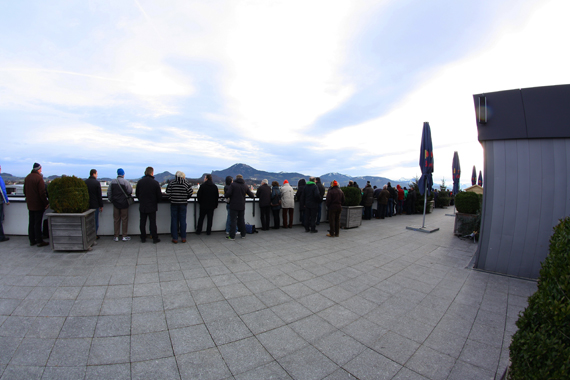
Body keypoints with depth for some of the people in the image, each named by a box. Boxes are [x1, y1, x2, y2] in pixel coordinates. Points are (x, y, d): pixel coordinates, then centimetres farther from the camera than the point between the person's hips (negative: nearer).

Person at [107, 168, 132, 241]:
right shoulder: (126, 182, -12)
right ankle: (124, 236, 9)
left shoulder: (112, 182, 2)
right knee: (124, 219, 5)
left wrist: (111, 200, 18)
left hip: (115, 203, 4)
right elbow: (130, 192, -9)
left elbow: (109, 192, 7)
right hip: (124, 203, -3)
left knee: (116, 219, 11)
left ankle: (116, 236, 16)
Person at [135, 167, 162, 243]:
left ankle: (143, 238, 20)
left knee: (142, 222, 12)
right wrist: (156, 201, 11)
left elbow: (137, 194, 5)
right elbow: (159, 195, -9)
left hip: (142, 206, 3)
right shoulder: (155, 182, -12)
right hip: (152, 206, -2)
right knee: (152, 223, 4)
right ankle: (155, 239, 9)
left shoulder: (140, 182, -3)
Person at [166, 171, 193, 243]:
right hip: (183, 204, 0)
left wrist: (172, 199, 11)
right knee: (183, 220, 8)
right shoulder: (186, 183, -4)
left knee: (174, 220, 7)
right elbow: (190, 192, -4)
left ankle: (175, 238, 11)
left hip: (174, 204, 0)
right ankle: (183, 238, 13)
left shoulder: (171, 182, -3)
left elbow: (168, 193, -6)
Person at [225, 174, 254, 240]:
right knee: (241, 220, 15)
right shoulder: (245, 186, 6)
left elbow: (228, 194, -18)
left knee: (233, 221, -1)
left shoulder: (233, 184, -7)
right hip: (242, 206, 4)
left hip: (234, 206, -4)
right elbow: (251, 195, 7)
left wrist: (225, 195, 5)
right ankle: (243, 234, 21)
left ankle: (232, 236, 1)